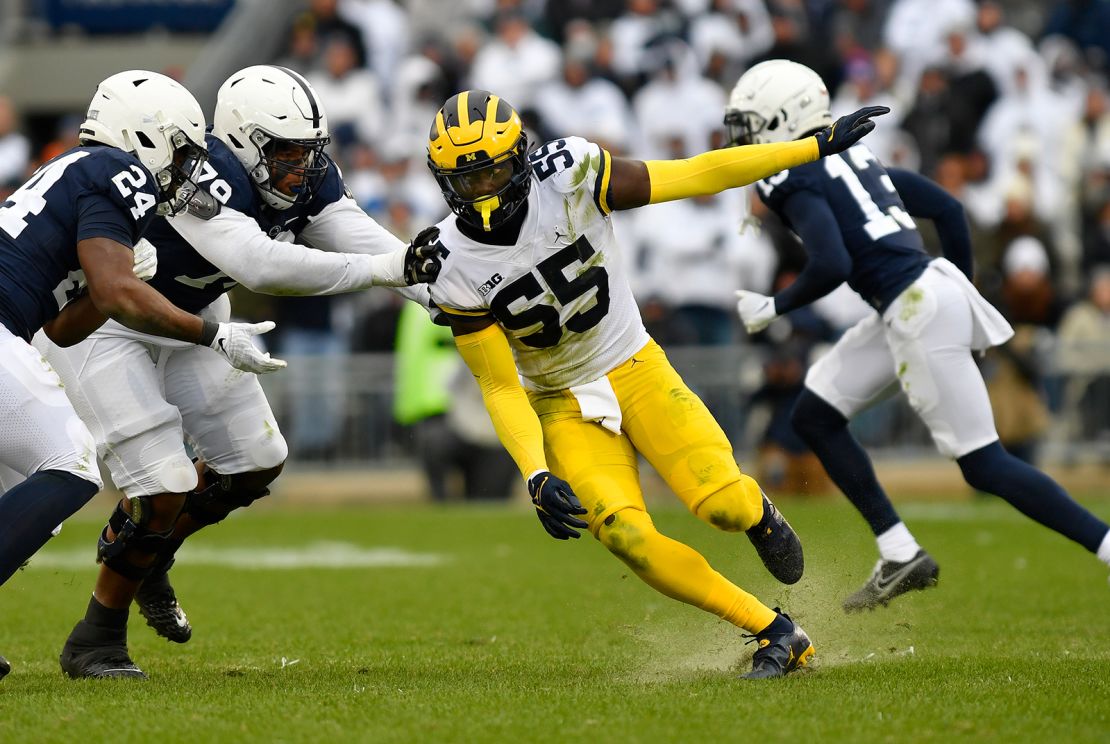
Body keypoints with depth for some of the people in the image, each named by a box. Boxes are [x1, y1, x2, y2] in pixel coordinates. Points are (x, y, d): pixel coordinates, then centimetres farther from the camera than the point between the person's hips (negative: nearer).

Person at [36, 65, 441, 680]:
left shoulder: (305, 180, -10)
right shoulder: (204, 179, -35)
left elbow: (366, 241, -14)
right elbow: (261, 265, -48)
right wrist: (382, 268, -47)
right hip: (99, 323, -9)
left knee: (255, 462, 8)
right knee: (165, 486, -16)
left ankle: (139, 549, 31)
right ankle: (95, 641, 2)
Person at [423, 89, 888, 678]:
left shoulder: (567, 178, -19)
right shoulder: (456, 268, -16)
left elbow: (698, 176, -15)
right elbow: (500, 388, -11)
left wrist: (822, 144, -15)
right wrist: (536, 476, -26)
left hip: (636, 369, 0)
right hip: (563, 405, 0)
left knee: (723, 505, -21)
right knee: (626, 537, -23)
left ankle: (758, 514, 18)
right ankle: (775, 634, -9)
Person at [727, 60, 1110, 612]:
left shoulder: (794, 179, -8)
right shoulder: (851, 156, 19)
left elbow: (831, 265, -21)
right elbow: (947, 209, 20)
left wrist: (772, 308, -6)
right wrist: (959, 287, 27)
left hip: (918, 312, -10)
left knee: (984, 466, -6)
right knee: (814, 416, 15)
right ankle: (901, 559, 14)